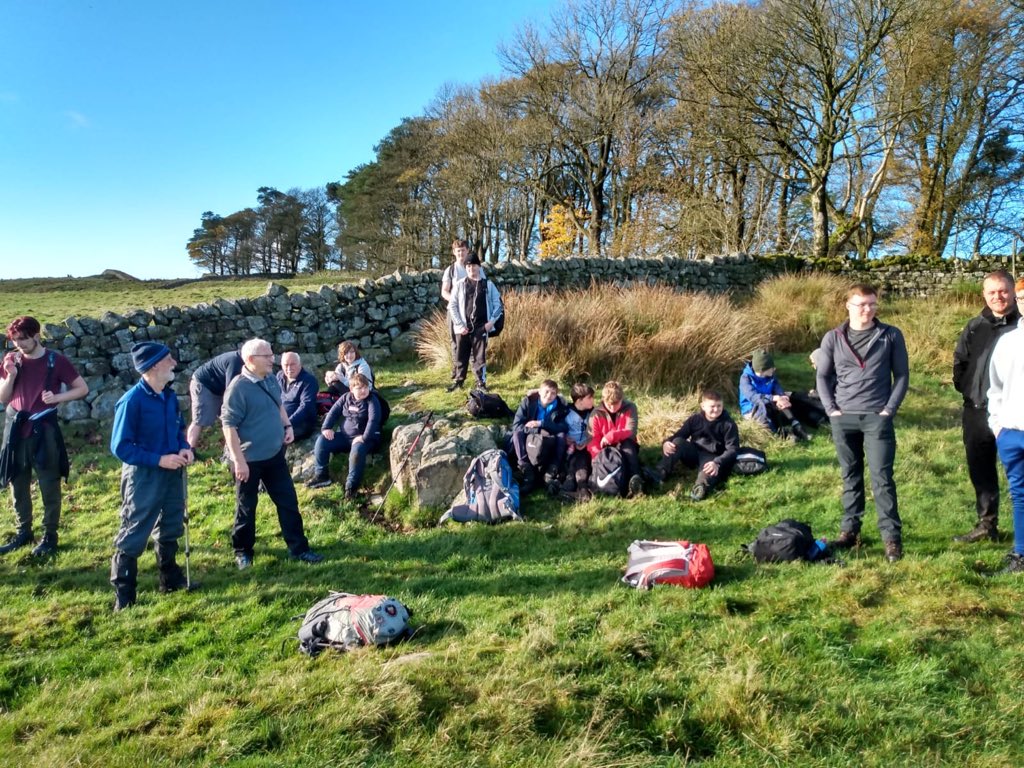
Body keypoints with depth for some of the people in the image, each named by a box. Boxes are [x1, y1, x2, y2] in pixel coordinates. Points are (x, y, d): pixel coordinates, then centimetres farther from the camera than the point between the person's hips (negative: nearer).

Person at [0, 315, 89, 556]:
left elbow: (83, 389, -2)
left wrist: (57, 397, -17)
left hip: (44, 428, -4)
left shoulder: (56, 361, -7)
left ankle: (50, 535, 14)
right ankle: (23, 532, 27)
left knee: (49, 485, 3)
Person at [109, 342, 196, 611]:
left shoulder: (170, 396, 1)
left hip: (172, 473, 8)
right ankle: (123, 595, 14)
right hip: (144, 476, -7)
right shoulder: (132, 400, -21)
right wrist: (159, 460, -23)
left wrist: (185, 448, -4)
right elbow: (120, 447, -19)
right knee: (134, 535, 2)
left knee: (170, 528, 20)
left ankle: (171, 578, 37)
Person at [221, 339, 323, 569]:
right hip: (250, 459, -7)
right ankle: (242, 551, 29)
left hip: (274, 454, 7)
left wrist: (287, 425, 5)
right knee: (246, 507, 10)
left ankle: (298, 547, 22)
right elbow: (229, 425, -21)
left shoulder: (271, 379, 2)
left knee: (288, 501, 11)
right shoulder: (238, 387, -21)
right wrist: (239, 460, -22)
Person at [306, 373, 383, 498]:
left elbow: (373, 420, -22)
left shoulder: (372, 400, -11)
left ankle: (351, 485, -29)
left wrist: (364, 438, -31)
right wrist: (326, 428, -4)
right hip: (345, 435, 6)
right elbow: (333, 412, 11)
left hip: (365, 437, -6)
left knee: (357, 450, -39)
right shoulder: (346, 397, 7)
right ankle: (321, 475, 1)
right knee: (322, 441, -9)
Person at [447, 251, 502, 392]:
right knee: (461, 356, 7)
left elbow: (498, 304, 7)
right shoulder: (460, 285, 4)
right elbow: (452, 305, 2)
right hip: (464, 328, 1)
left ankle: (481, 382, 12)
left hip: (481, 327, -1)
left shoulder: (488, 284, 5)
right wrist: (459, 324, -6)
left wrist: (492, 321, -4)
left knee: (480, 356, 3)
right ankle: (458, 381, 20)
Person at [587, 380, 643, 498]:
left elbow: (631, 432, -21)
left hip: (626, 449, -1)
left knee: (627, 443, -35)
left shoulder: (630, 408, -9)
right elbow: (592, 440, -15)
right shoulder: (596, 414, -8)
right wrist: (599, 457, -34)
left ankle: (635, 479, -52)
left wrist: (611, 436, -37)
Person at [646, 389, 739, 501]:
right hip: (694, 454, 3)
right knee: (678, 442, -25)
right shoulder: (695, 419, 2)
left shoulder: (728, 424, -8)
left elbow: (733, 449, -16)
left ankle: (701, 487, -72)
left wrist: (717, 463, -35)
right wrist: (666, 442, -25)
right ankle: (659, 473, -40)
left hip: (712, 458, -3)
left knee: (710, 470, -39)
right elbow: (678, 435, 1)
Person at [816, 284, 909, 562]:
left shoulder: (891, 336, 1)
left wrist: (890, 409, -5)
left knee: (882, 478, -3)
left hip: (877, 418, -2)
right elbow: (823, 376, 8)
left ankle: (892, 536, 4)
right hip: (843, 418, 2)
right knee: (850, 477, 11)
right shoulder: (833, 338, 4)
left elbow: (902, 374, 3)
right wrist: (831, 409, -2)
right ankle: (849, 529, 20)